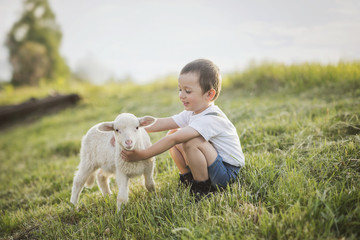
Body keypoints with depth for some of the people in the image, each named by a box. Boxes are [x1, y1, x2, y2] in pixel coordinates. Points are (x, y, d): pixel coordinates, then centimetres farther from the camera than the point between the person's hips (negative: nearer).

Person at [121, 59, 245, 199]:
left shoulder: (211, 119, -28)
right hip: (213, 165, 9)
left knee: (191, 141, -32)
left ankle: (202, 189, -14)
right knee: (173, 132, 4)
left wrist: (141, 155, -36)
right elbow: (163, 123, -2)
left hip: (228, 172, -9)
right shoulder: (192, 112, 3)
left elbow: (174, 140, -36)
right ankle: (188, 179, 10)